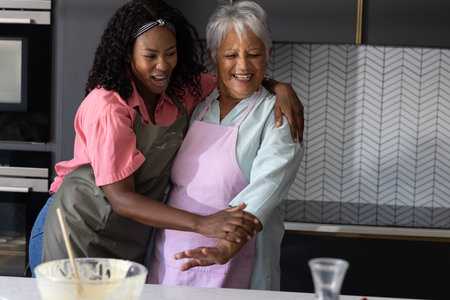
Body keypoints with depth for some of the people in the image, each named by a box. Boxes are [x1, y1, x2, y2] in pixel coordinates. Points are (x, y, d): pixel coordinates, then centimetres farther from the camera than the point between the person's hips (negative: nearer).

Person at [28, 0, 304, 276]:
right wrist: (202, 224, -34)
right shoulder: (107, 108, -23)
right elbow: (121, 199, -25)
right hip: (79, 235, -6)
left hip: (132, 240, 6)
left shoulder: (180, 90, -3)